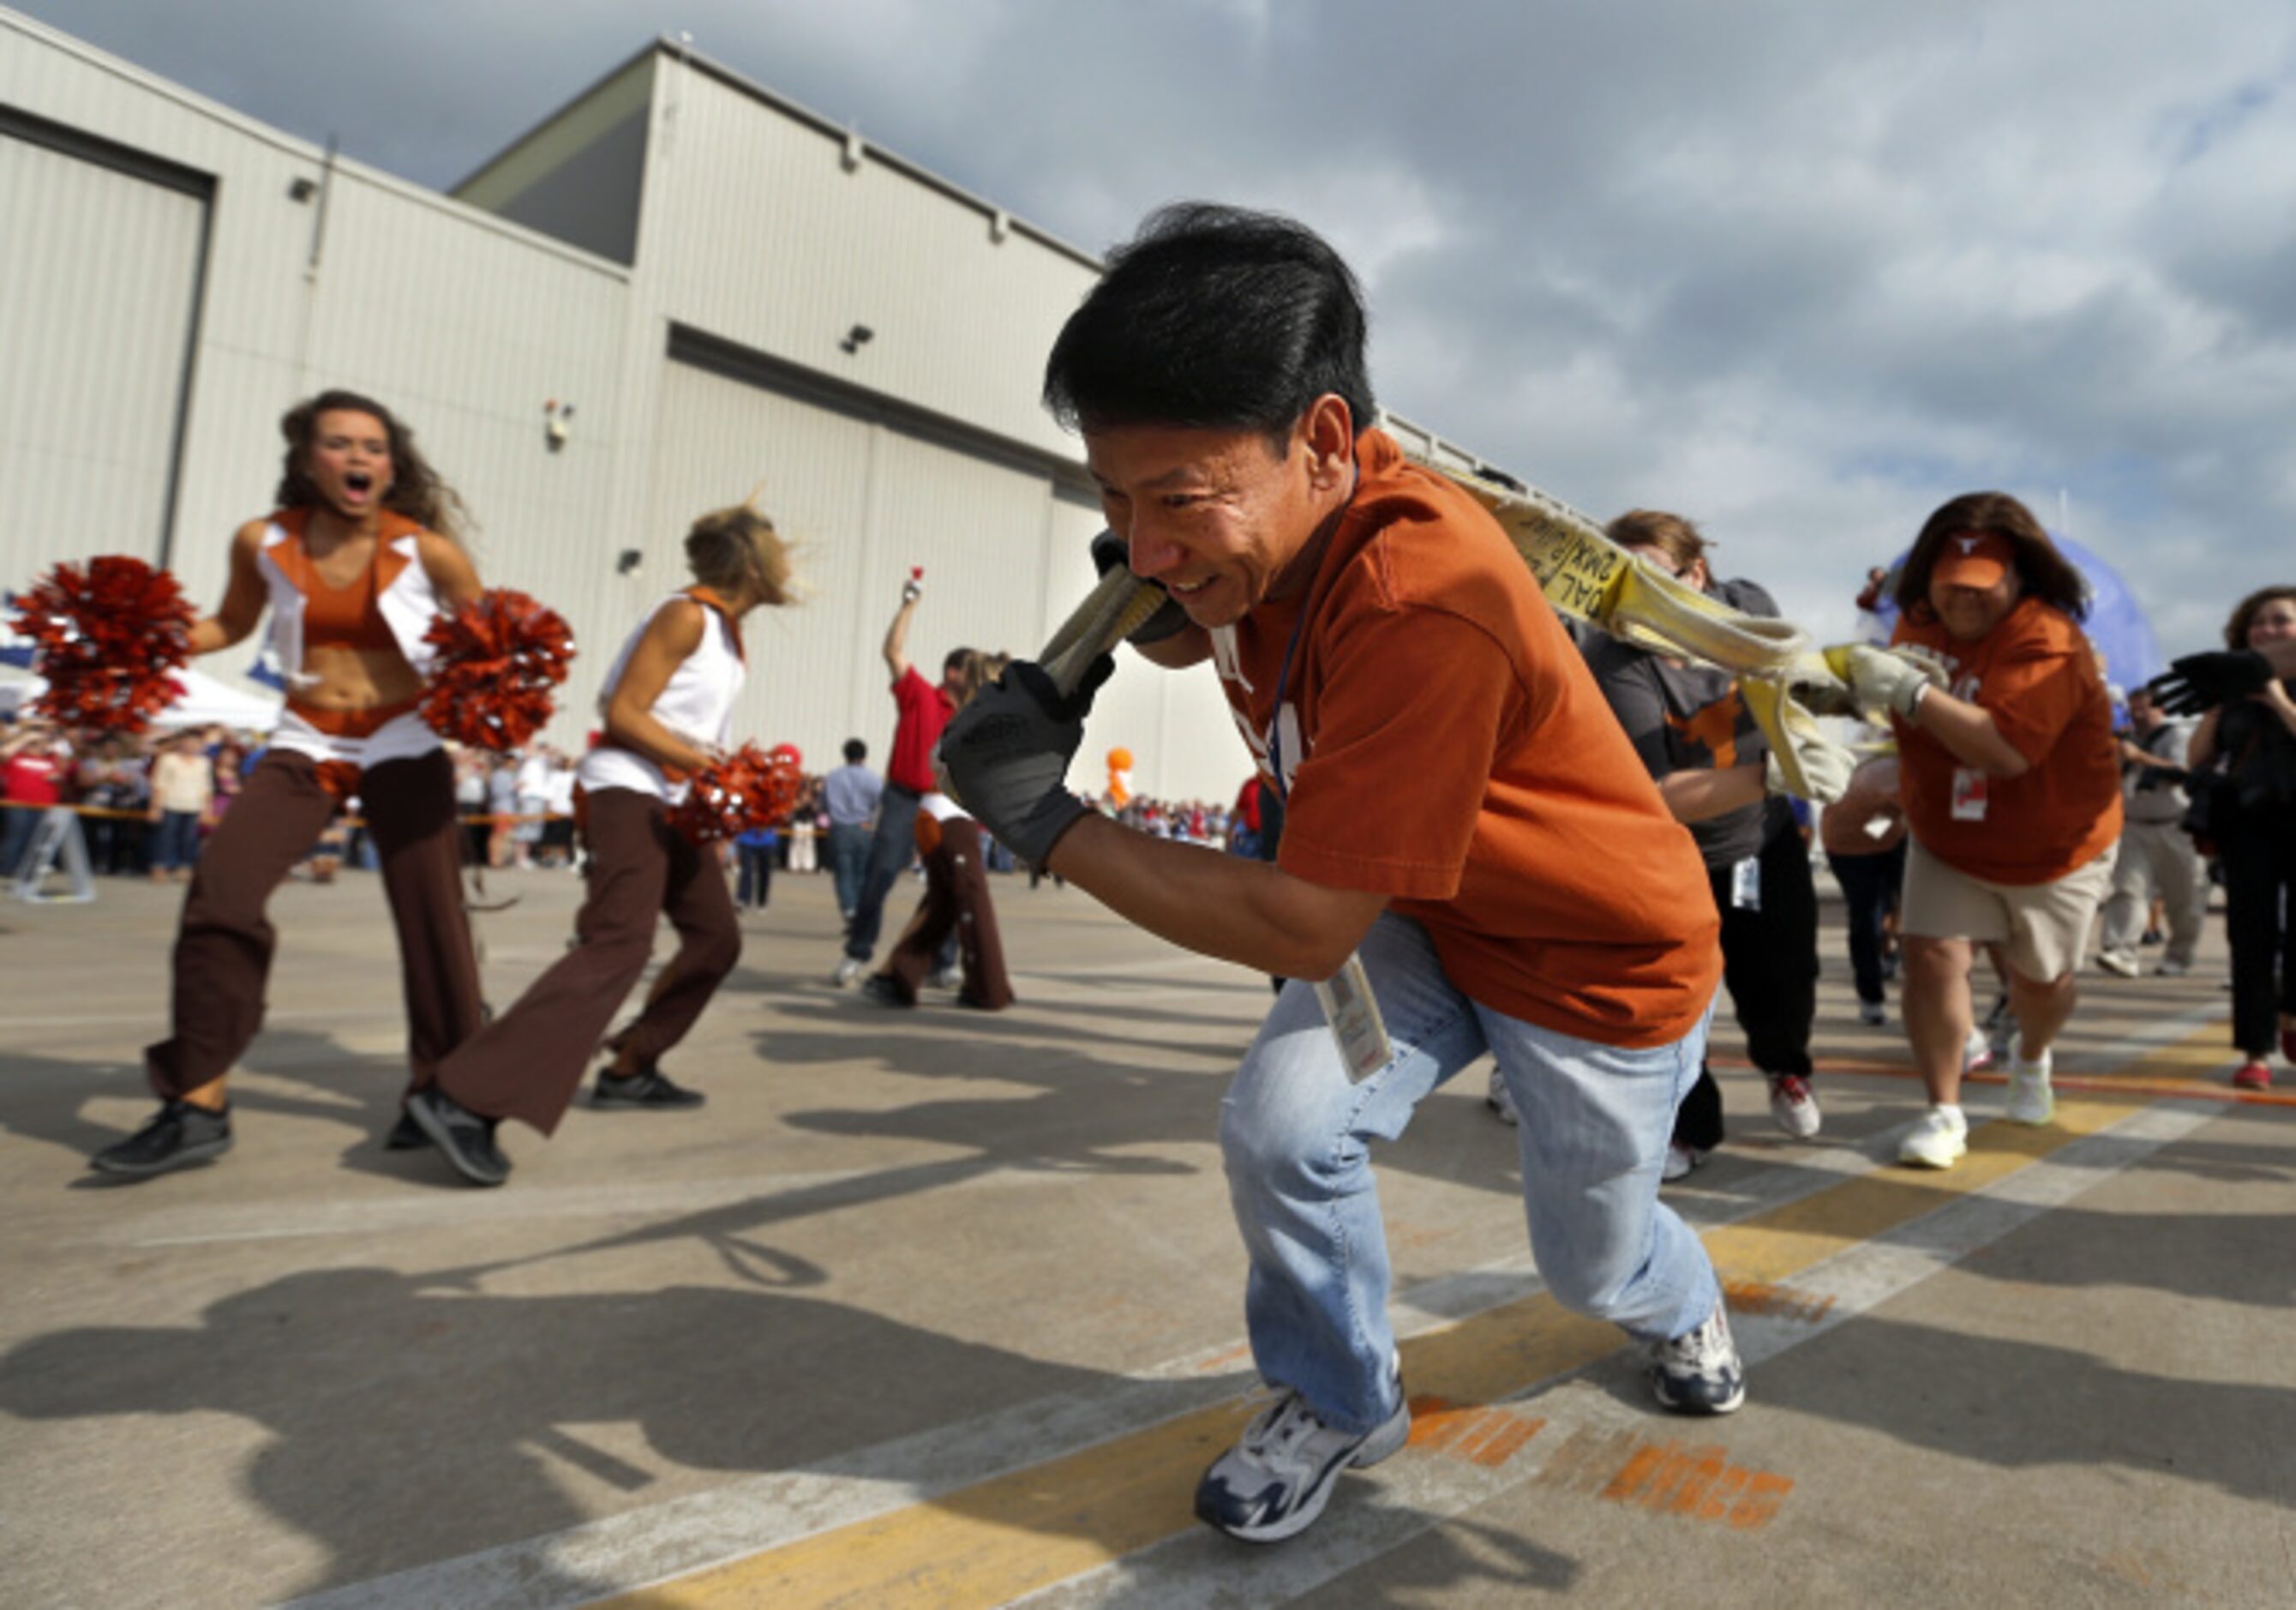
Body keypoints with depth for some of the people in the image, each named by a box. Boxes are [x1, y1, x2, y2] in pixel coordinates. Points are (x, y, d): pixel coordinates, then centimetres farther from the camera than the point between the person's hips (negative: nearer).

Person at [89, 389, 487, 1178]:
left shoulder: (425, 549, -9)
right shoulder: (262, 541, -2)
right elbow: (232, 624, 15)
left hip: (403, 747, -2)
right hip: (306, 747, 2)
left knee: (430, 916, -5)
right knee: (220, 893, -13)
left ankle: (441, 1088, 14)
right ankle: (199, 1104, -2)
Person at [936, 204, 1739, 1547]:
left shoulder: (1421, 597, -41)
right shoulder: (1259, 514, -15)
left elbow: (1304, 930, -35)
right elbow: (1192, 632, 9)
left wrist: (1047, 820, -30)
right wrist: (1147, 618, -16)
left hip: (1608, 964, -5)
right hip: (1424, 924, 6)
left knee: (1591, 1265, 14)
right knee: (1280, 1130, -16)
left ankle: (1681, 1304, 55)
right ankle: (1344, 1405, 15)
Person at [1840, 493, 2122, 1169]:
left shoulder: (2047, 642, -28)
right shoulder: (1919, 622, -6)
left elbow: (2007, 750, -42)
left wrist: (1911, 690, -45)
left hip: (2053, 849, -3)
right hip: (1945, 841, 4)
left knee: (2041, 980, 14)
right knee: (1931, 955, -13)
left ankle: (2031, 1062, 49)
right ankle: (1944, 1113, -1)